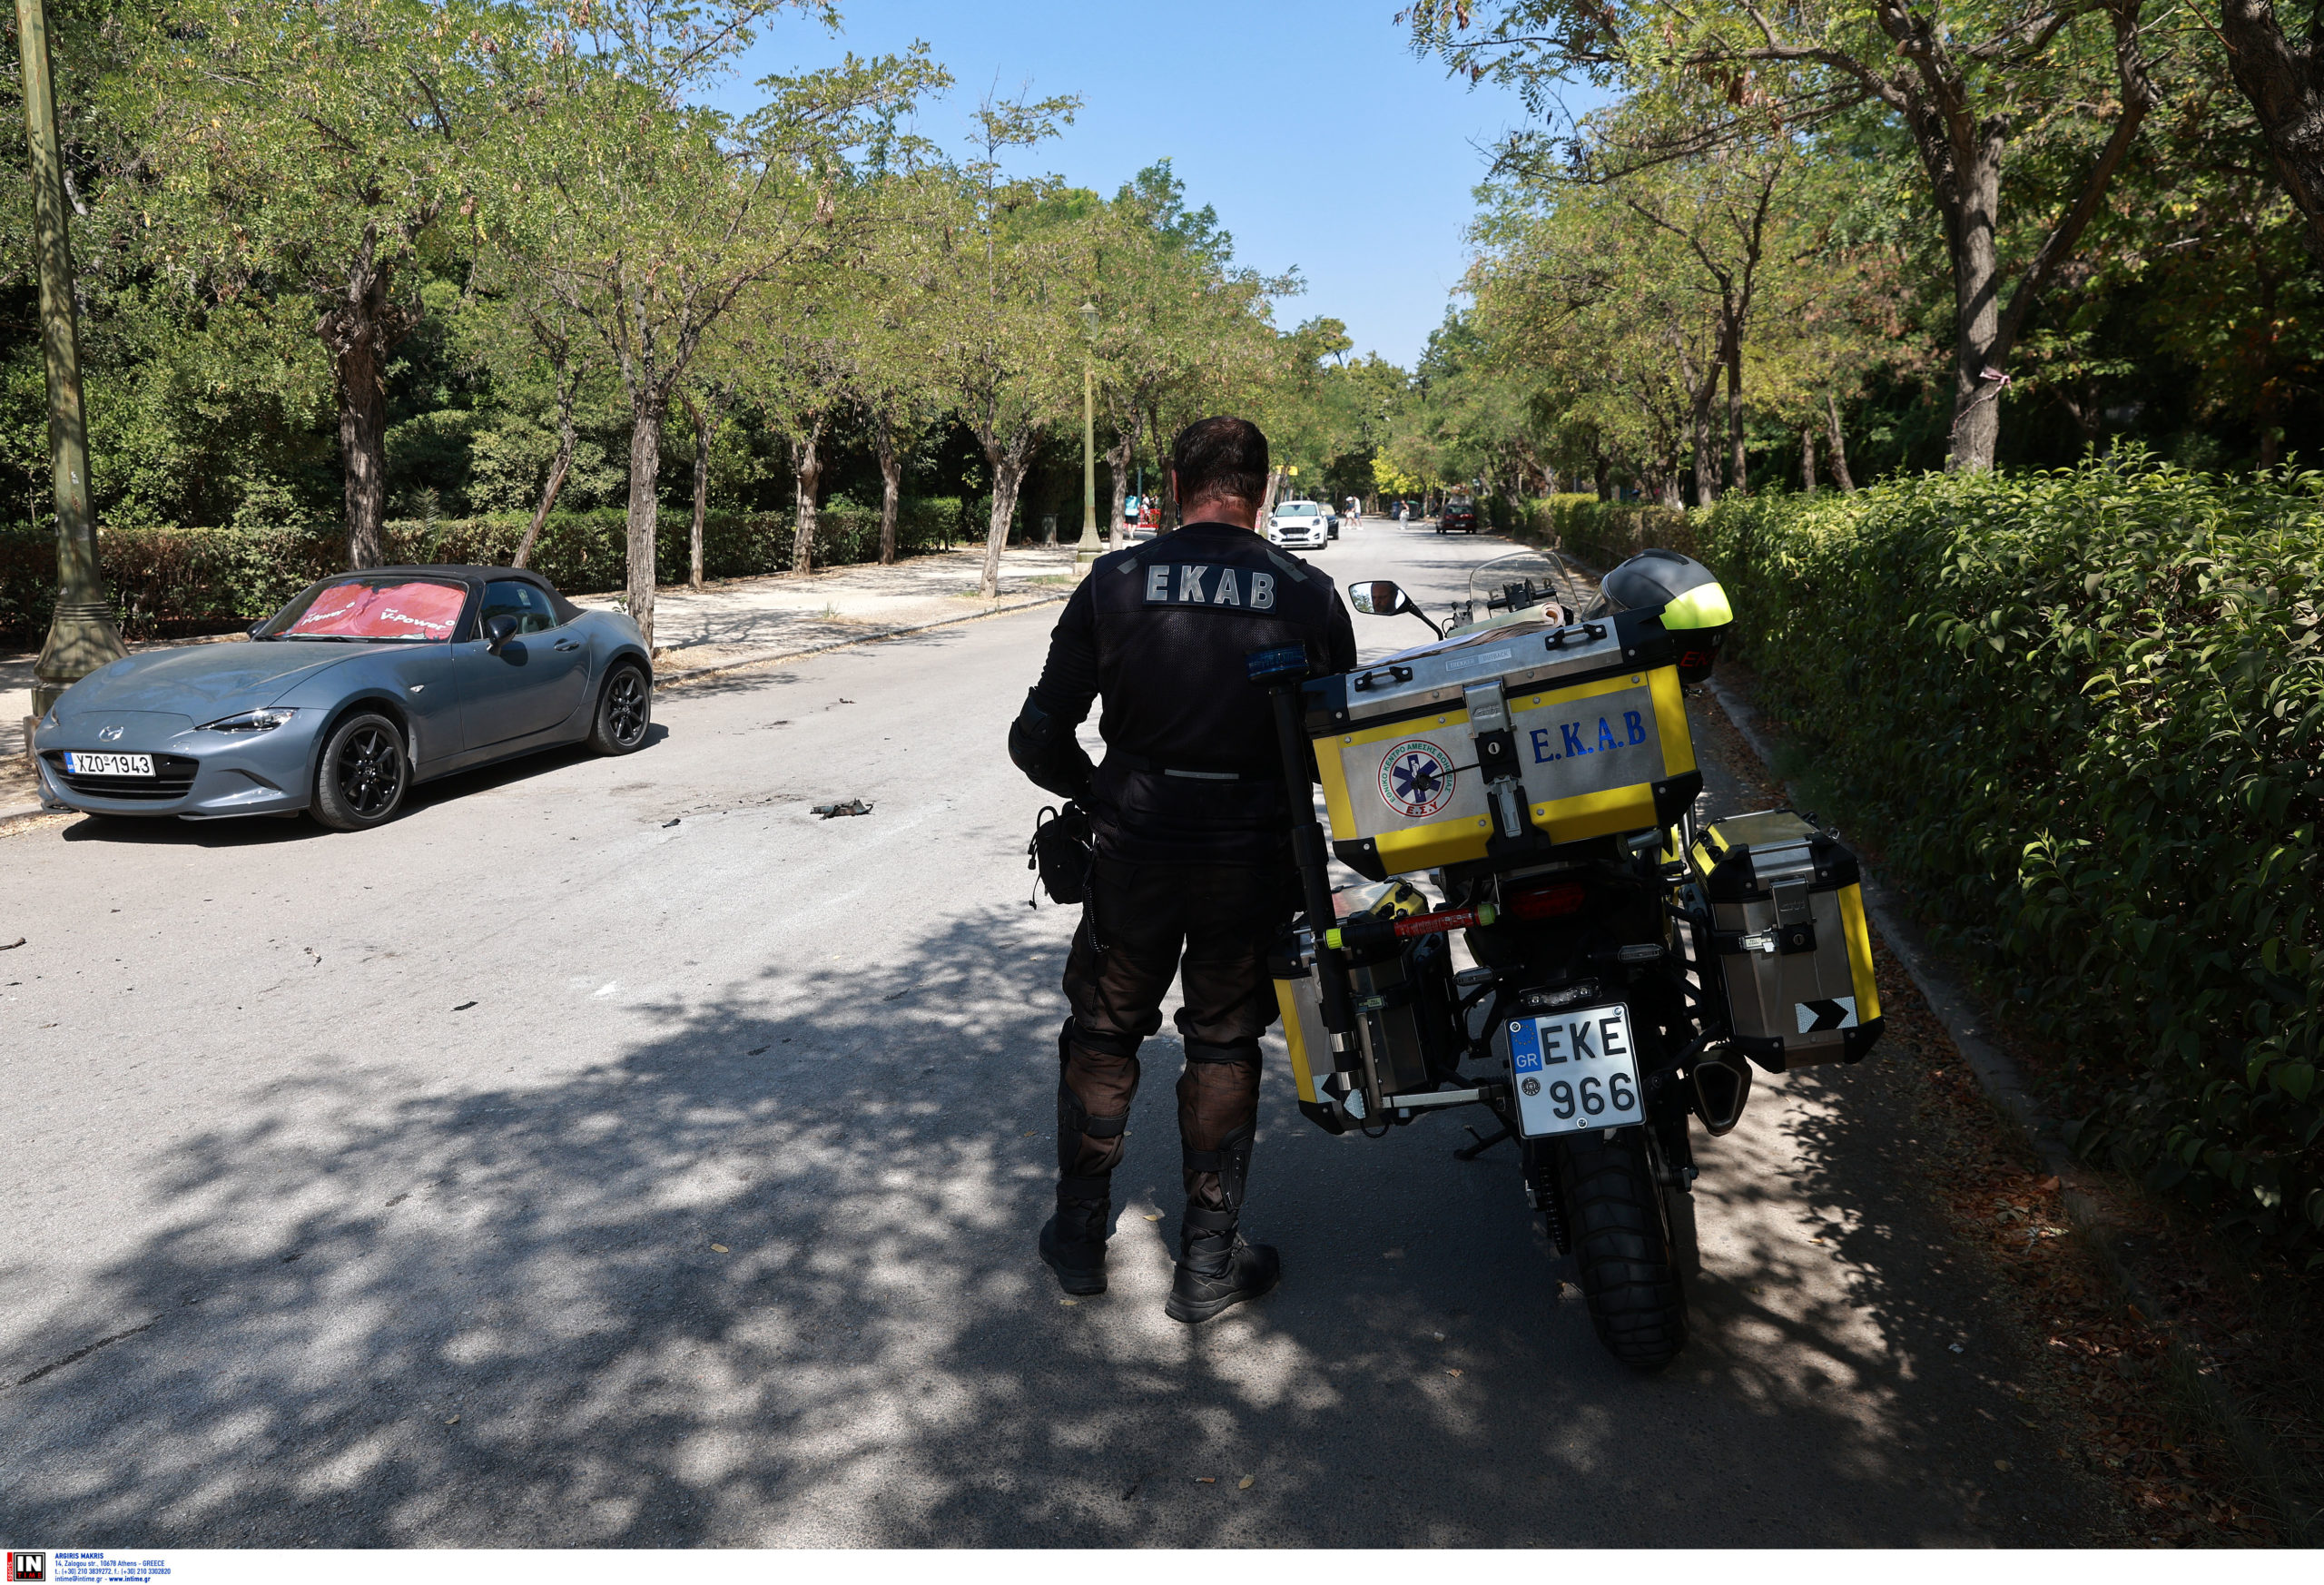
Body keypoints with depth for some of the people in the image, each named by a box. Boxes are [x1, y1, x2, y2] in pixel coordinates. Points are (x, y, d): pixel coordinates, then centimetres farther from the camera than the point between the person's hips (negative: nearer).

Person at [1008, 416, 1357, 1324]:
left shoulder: (1116, 581, -5)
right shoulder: (1308, 595, -4)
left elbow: (1037, 738, -5)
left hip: (1135, 851, 0)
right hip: (1255, 862, 0)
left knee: (1101, 1037, 19)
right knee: (1223, 1051, 14)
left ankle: (1079, 1237, 30)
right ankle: (1207, 1266, 22)